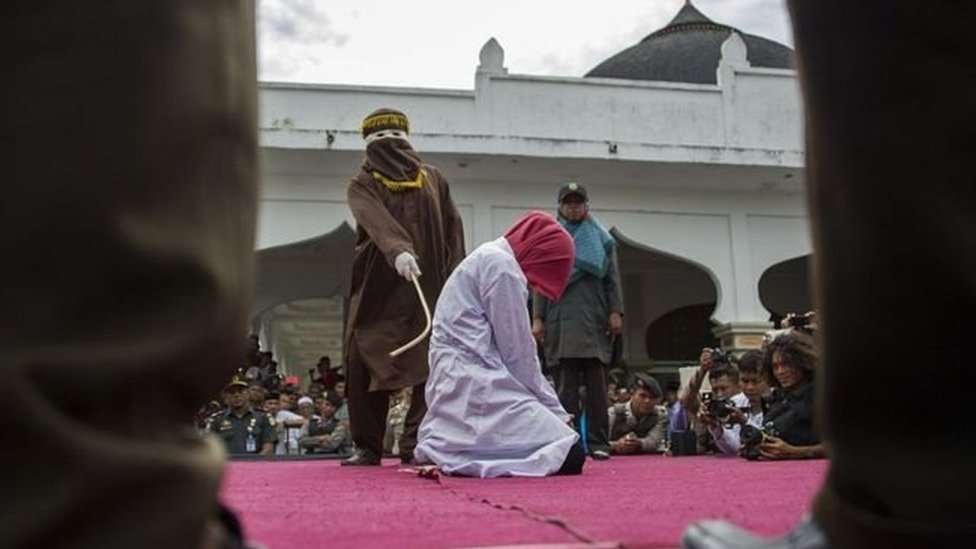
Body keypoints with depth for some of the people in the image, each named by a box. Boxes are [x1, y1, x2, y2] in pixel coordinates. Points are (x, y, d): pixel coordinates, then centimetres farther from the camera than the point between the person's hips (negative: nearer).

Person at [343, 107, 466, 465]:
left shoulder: (433, 179, 15)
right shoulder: (362, 186, 6)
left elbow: (453, 231, 11)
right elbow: (377, 221, -16)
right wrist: (398, 250, -36)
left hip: (430, 288, 1)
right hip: (378, 290, 0)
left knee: (428, 368, -8)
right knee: (363, 365, -1)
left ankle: (416, 445, -5)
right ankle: (367, 447, 8)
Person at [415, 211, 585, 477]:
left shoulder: (489, 258, 22)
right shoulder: (502, 265, -8)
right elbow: (517, 351, -9)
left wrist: (552, 409, 17)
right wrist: (554, 409, 1)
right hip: (474, 383, -11)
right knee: (568, 455, -16)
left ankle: (447, 450, 4)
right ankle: (460, 455, -11)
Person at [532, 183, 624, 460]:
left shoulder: (601, 237, 16)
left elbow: (612, 278, 9)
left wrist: (616, 312, -3)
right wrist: (537, 318, 1)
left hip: (594, 320, 0)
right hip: (561, 320, 0)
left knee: (596, 384, -3)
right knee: (566, 385, -3)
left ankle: (598, 442, -2)